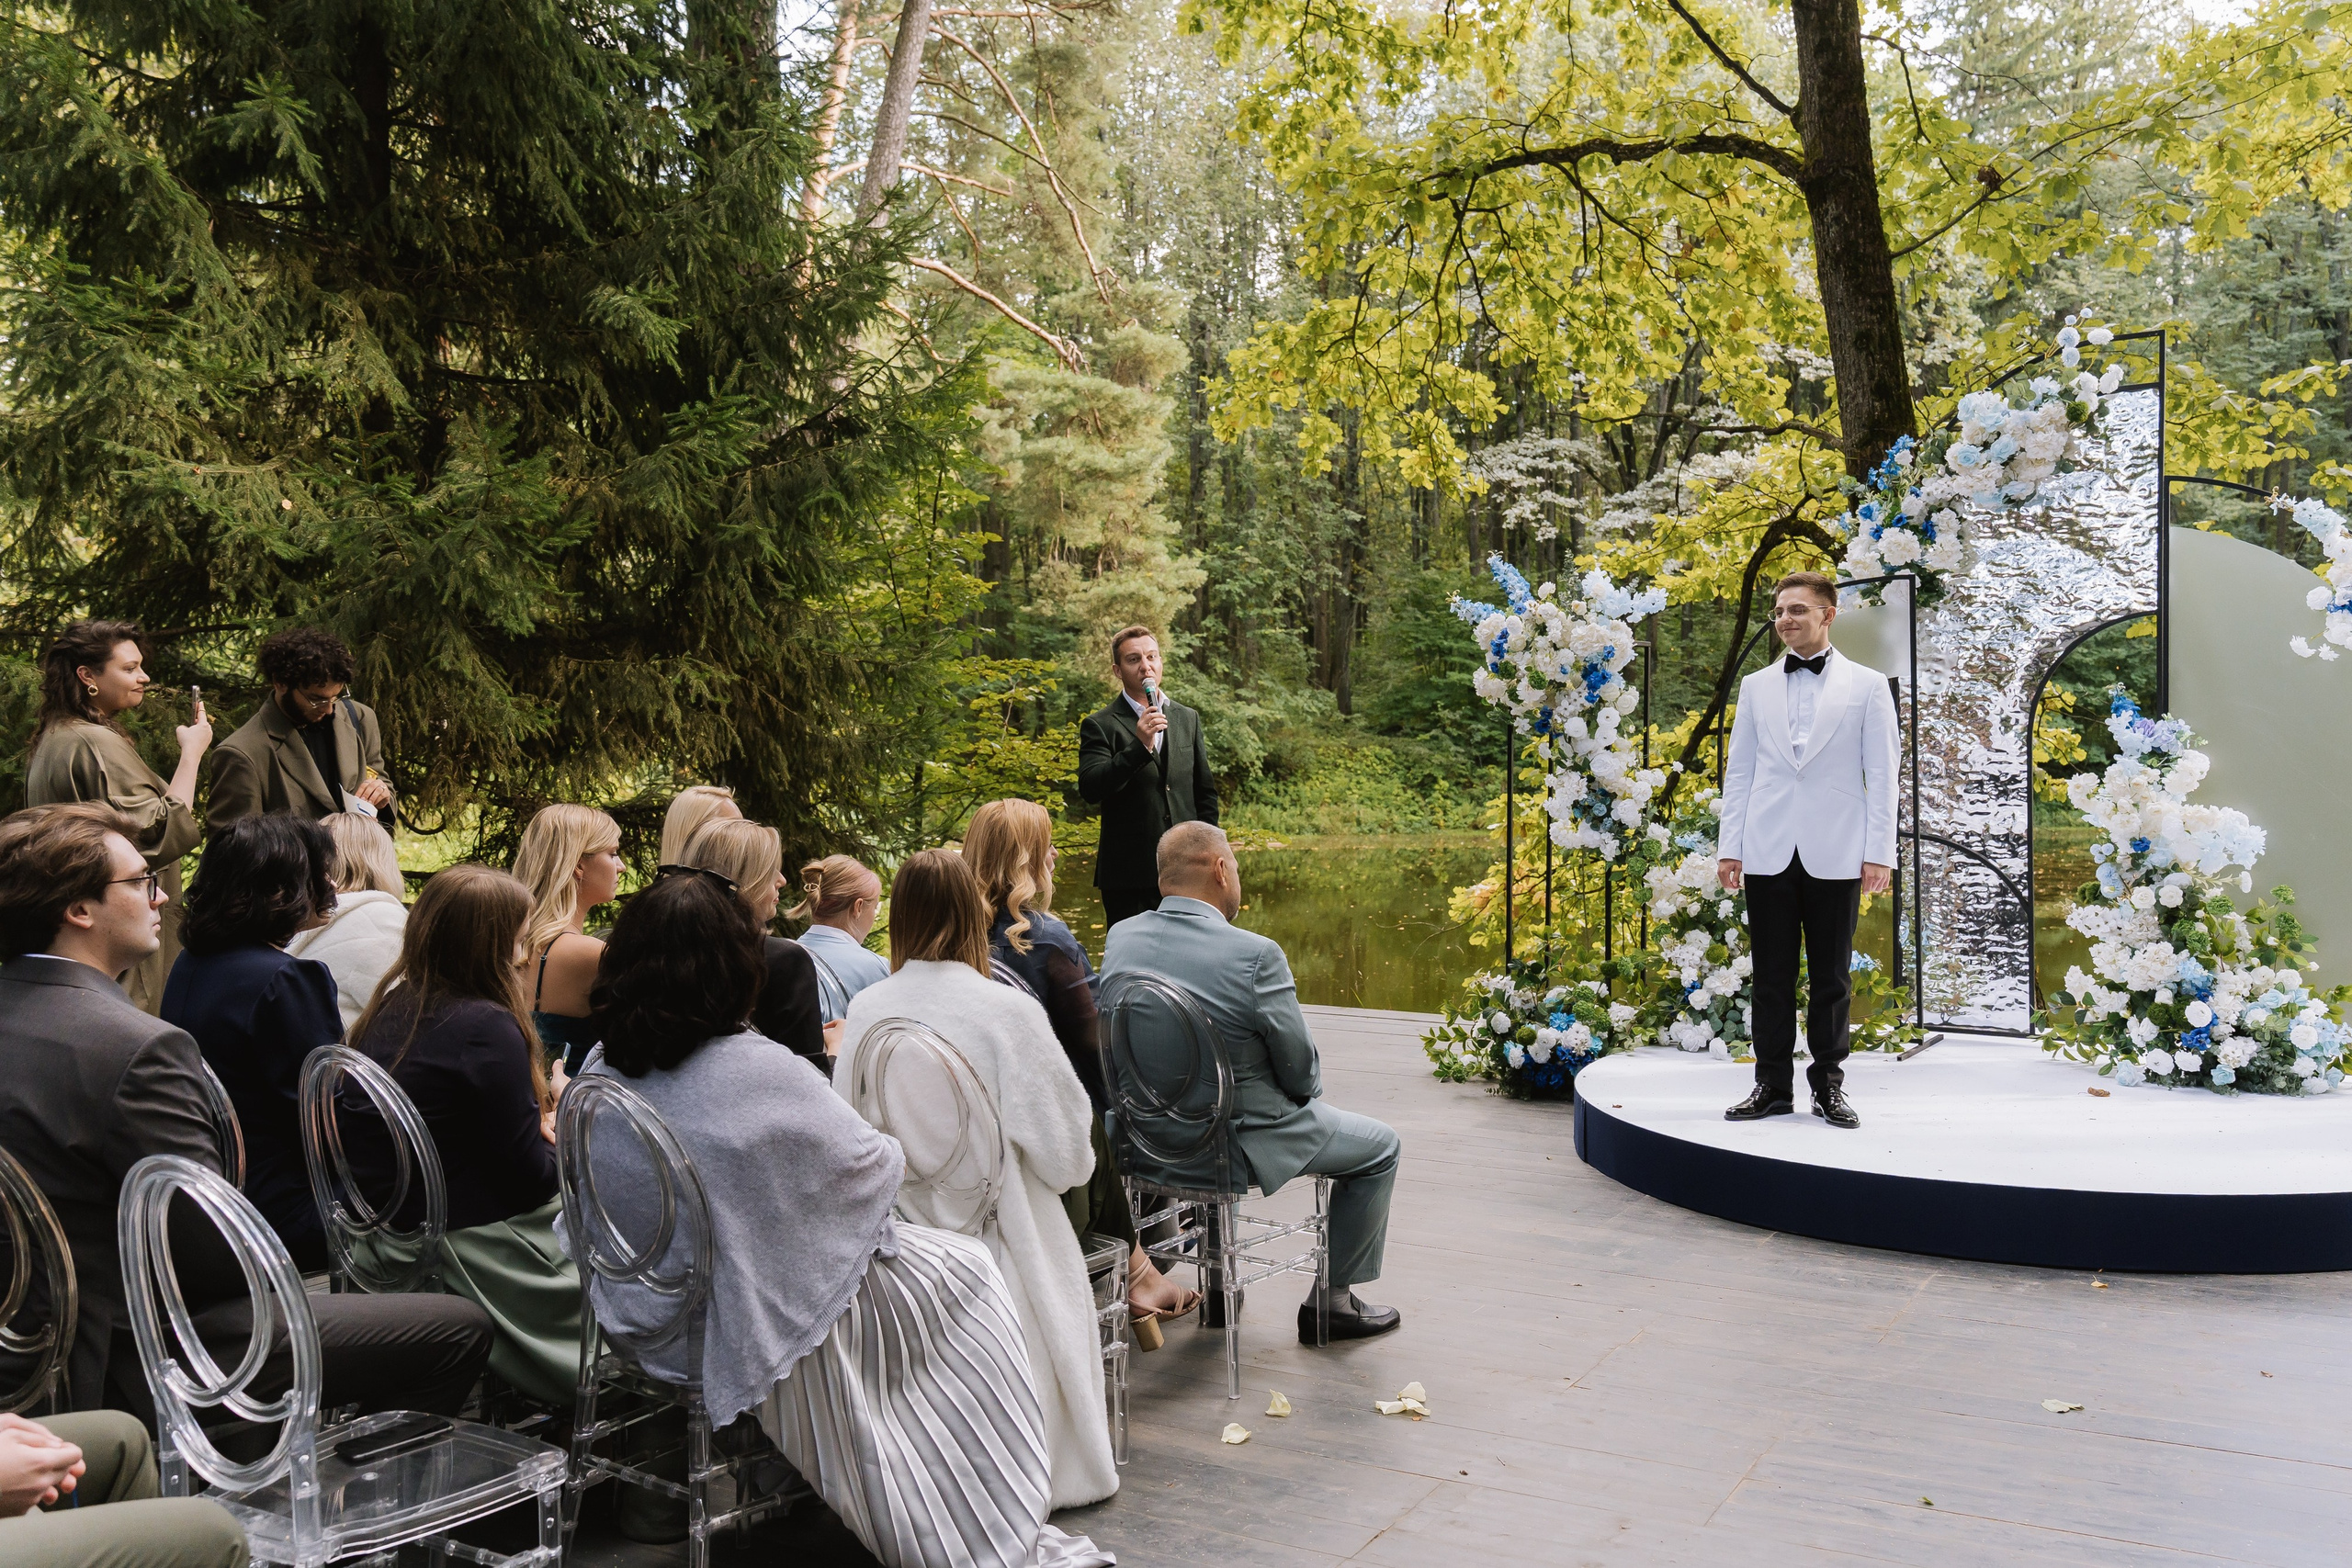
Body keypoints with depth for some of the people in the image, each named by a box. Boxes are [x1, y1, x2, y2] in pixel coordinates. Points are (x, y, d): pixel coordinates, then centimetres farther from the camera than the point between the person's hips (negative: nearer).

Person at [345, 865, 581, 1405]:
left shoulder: (390, 1010, 6)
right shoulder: (486, 1028, -21)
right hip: (456, 1250, -9)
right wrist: (564, 1126, 3)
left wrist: (534, 1118, 7)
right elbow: (531, 1179, -15)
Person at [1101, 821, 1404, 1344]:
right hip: (1242, 1140, -6)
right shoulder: (1256, 955, -24)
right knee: (1380, 1146, 15)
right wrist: (1309, 1089, 8)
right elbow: (1300, 1068, -14)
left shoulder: (1119, 938, -7)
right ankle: (1330, 1300, 22)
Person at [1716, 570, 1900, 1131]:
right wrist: (1728, 847, 4)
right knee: (1772, 975, 5)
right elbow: (1739, 770, 11)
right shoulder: (1756, 686, 11)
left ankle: (1829, 1085, 16)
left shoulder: (1867, 685, 4)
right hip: (1768, 853, 2)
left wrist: (1879, 852, -5)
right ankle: (1773, 1085, 14)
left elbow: (1881, 775, 2)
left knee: (1831, 977, 5)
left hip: (1835, 855, -2)